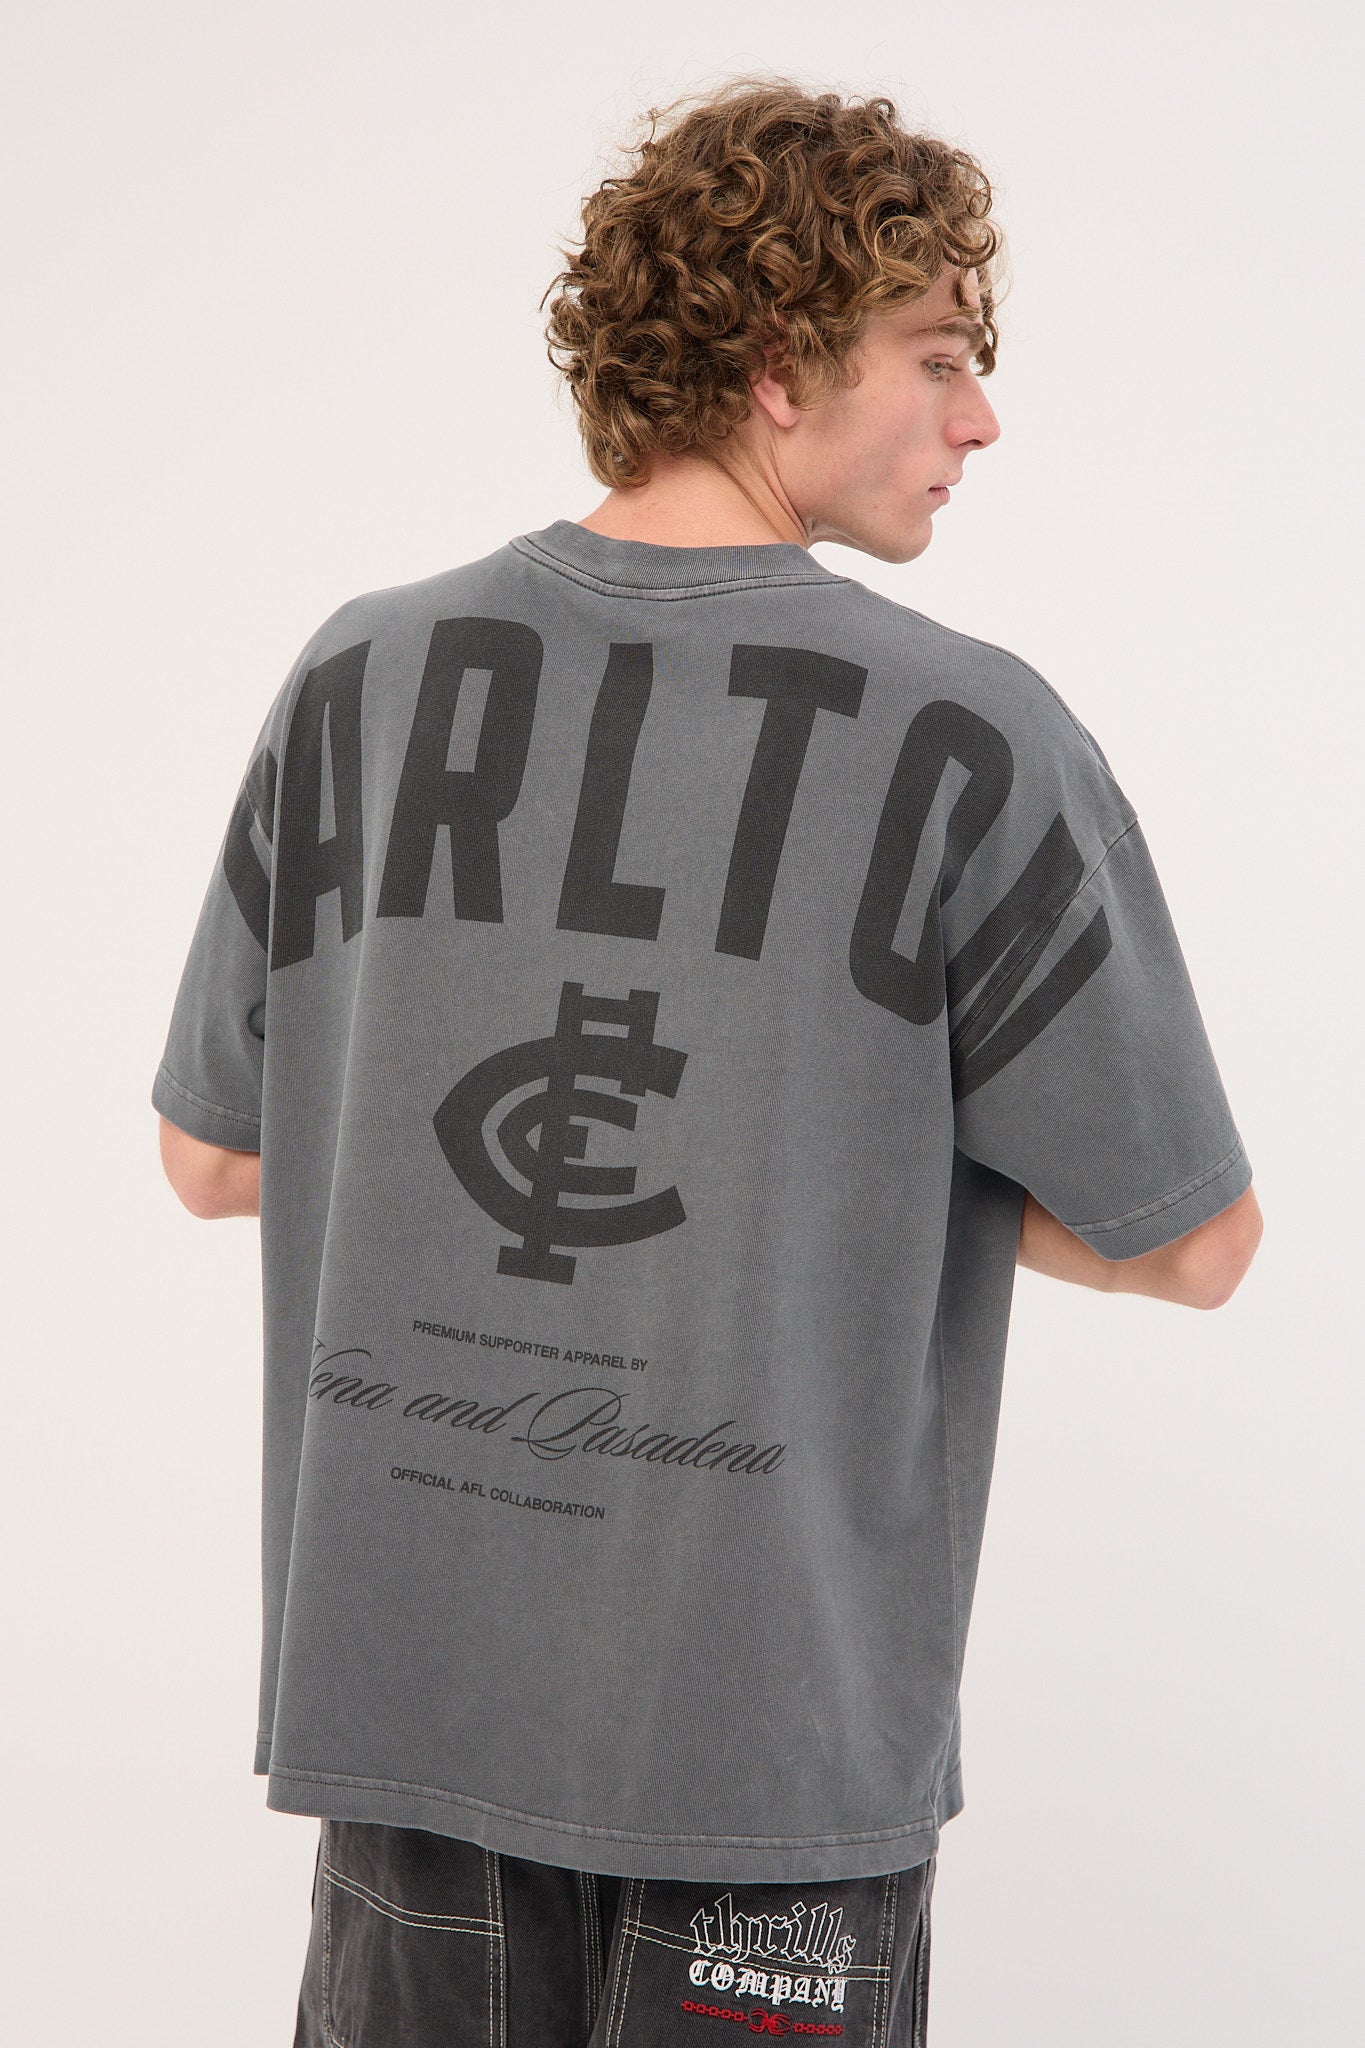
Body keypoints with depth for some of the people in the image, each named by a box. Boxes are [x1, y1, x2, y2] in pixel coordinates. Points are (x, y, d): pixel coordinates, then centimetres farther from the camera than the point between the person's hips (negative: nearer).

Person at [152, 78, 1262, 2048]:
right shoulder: (969, 741, -13)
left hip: (402, 1670, 4)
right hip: (772, 1710, -3)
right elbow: (1192, 1241, -7)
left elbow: (212, 1157, 6)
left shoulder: (355, 678, -2)